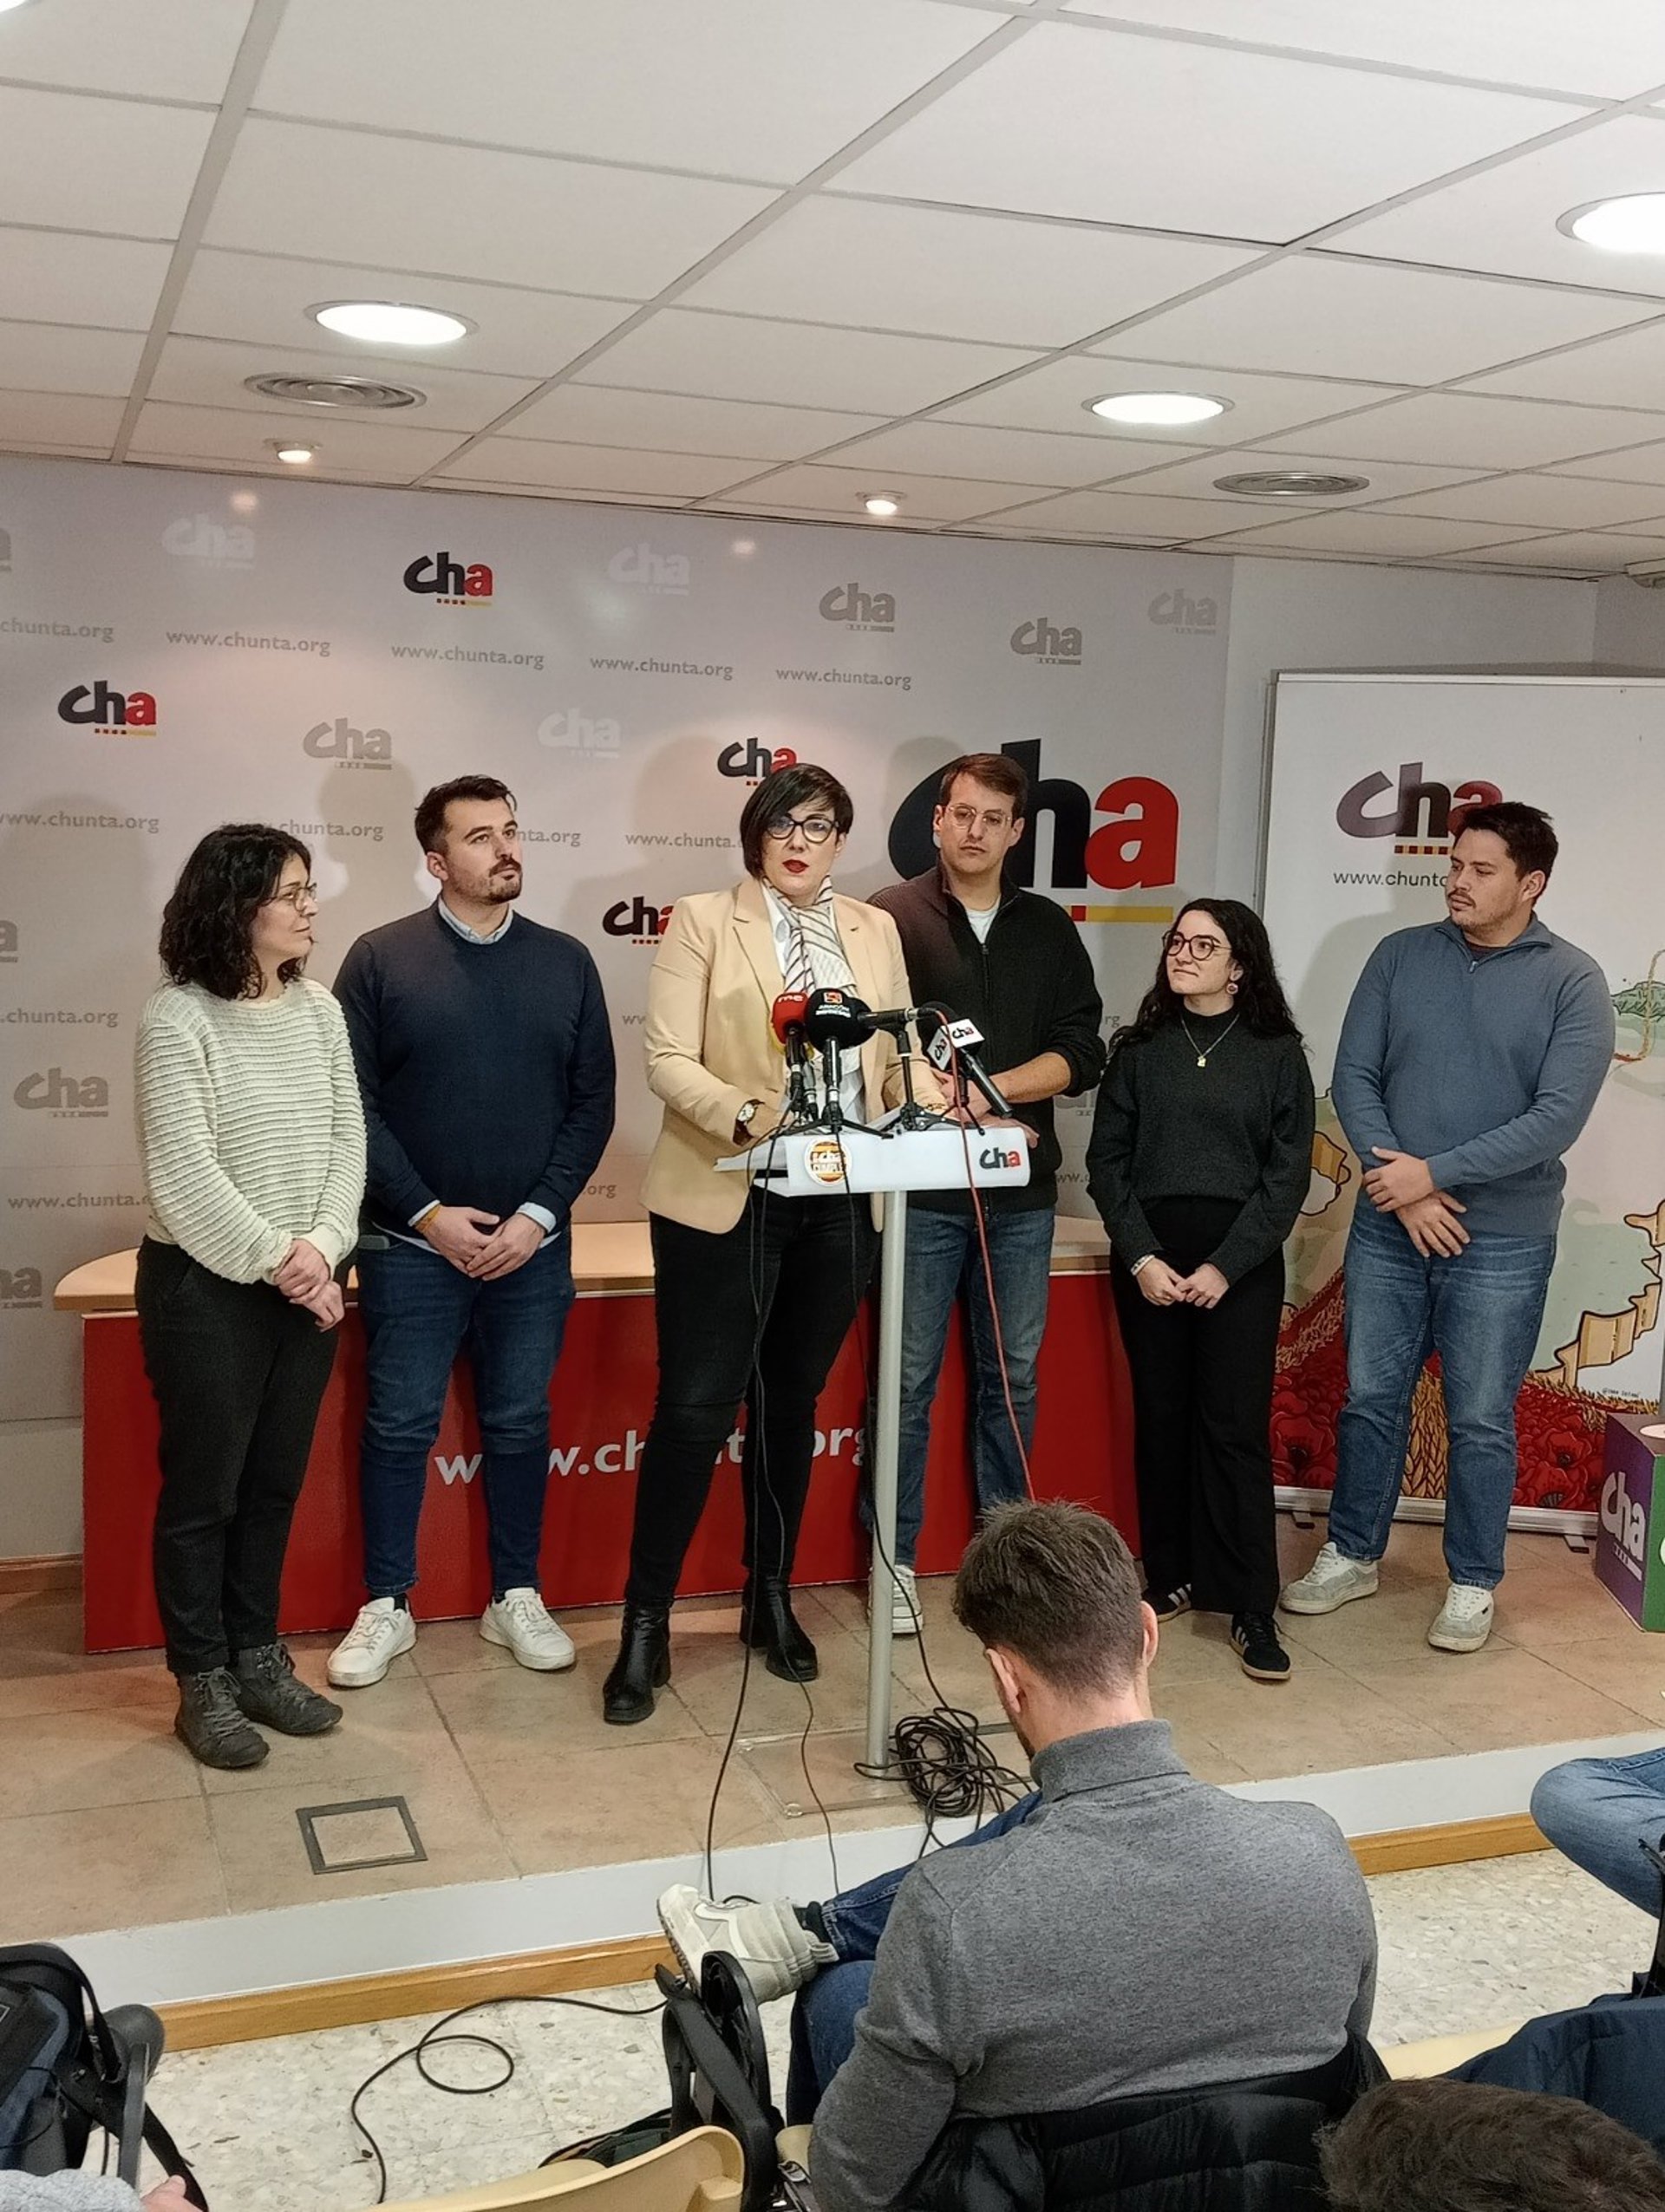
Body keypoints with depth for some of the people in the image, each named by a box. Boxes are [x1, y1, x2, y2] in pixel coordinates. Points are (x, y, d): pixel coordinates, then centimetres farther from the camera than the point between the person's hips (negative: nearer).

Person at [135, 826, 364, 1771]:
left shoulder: (319, 1007, 4)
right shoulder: (177, 1019, -13)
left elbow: (348, 1141, 2)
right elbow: (183, 1176, -16)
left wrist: (320, 1249, -12)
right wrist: (275, 1261, -15)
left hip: (308, 1283, 5)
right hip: (207, 1286, -5)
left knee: (275, 1482, 14)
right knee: (204, 1489, 6)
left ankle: (257, 1658, 28)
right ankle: (204, 1684, 19)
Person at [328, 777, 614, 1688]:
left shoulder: (565, 961, 5)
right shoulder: (381, 959, -2)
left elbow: (593, 1103, 3)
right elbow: (354, 1104, -5)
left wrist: (539, 1214, -7)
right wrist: (426, 1214, -11)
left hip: (533, 1247, 2)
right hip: (412, 1246, -2)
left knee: (520, 1424, 10)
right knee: (399, 1426, 5)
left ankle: (516, 1597, 24)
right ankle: (386, 1606, 19)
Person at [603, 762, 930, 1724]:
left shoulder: (875, 931, 13)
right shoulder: (704, 922, 0)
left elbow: (899, 1053, 12)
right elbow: (670, 1060, -9)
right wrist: (746, 1117, -25)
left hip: (841, 1206, 4)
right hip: (725, 1201, -4)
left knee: (792, 1403, 15)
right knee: (696, 1409, -3)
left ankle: (773, 1600, 29)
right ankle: (646, 1626, 8)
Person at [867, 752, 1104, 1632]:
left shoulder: (1049, 931, 11)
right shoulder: (892, 917, 0)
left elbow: (1082, 1052, 3)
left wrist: (993, 1088, -12)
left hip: (1021, 1191, 4)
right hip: (921, 1188, -3)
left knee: (1013, 1377, 11)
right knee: (910, 1379, 2)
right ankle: (895, 1559, 13)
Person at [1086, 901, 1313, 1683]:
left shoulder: (1277, 1053, 2)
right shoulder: (1139, 1049, 7)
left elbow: (1288, 1174, -2)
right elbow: (1107, 1160, 4)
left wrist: (1225, 1266, -11)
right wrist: (1141, 1257, -8)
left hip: (1242, 1259, -2)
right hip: (1148, 1254, 2)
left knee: (1236, 1427, -4)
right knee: (1160, 1419, 7)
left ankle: (1251, 1609, 0)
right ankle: (1170, 1577, 19)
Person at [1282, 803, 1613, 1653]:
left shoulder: (1573, 981, -6)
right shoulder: (1400, 956, 2)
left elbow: (1557, 1118, -14)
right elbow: (1353, 1077, -1)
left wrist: (1436, 1172, -17)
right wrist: (1400, 1186, -13)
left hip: (1502, 1241, -2)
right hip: (1386, 1228, 3)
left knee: (1481, 1421, 7)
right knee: (1370, 1400, 12)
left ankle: (1474, 1583, 23)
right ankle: (1352, 1554, 29)